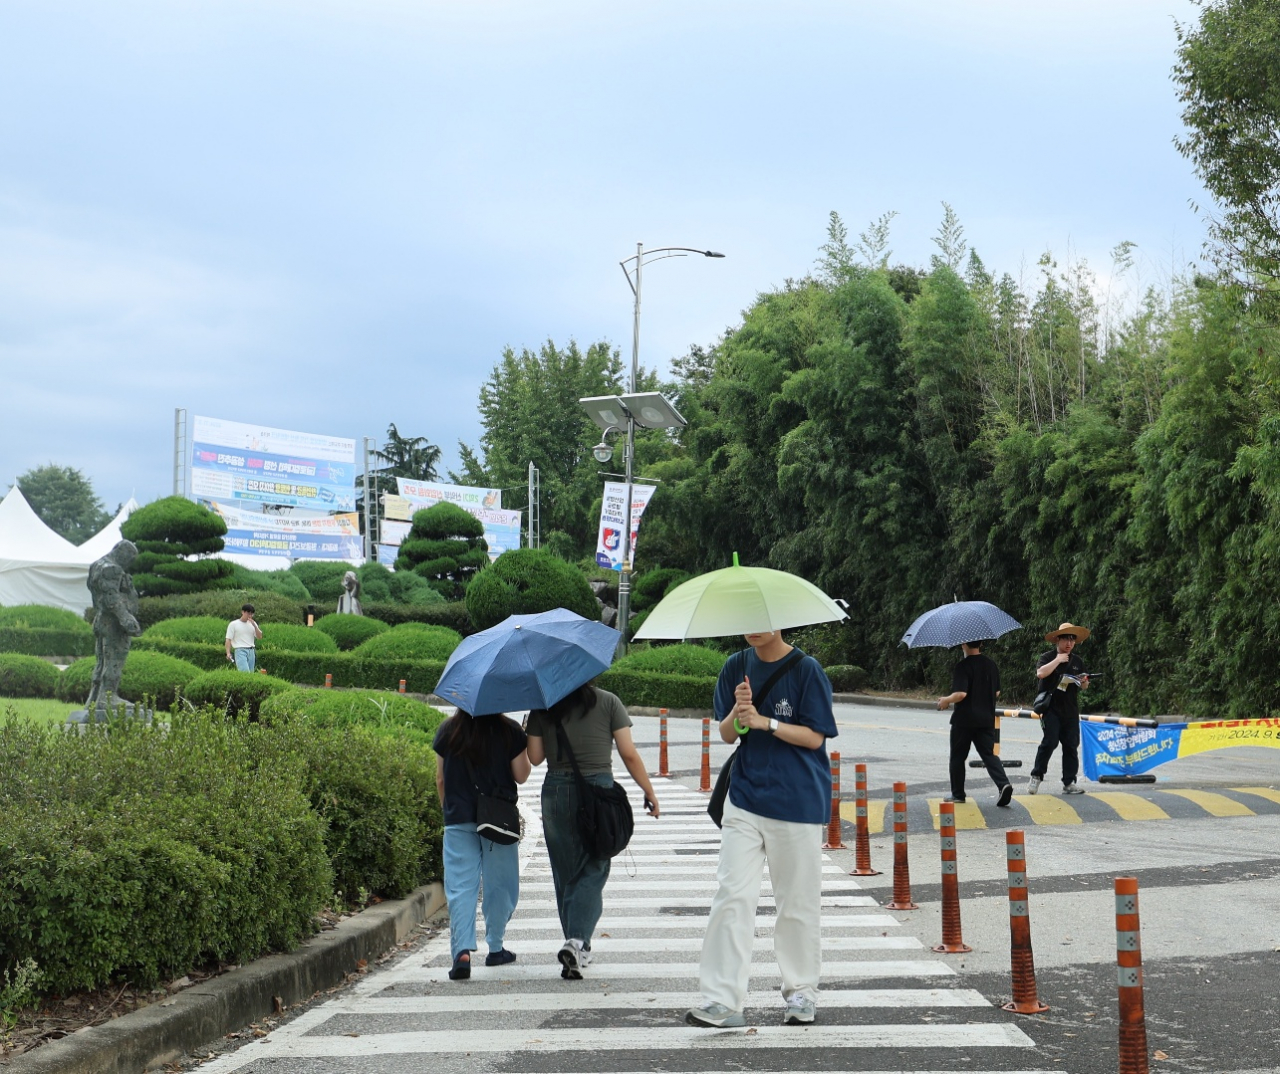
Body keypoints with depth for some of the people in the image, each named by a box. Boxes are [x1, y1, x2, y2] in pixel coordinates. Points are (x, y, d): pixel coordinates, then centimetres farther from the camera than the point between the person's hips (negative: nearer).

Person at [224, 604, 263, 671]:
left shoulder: (253, 623, 15)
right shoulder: (233, 624, 2)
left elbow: (259, 636, 8)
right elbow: (228, 639, 0)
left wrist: (254, 625, -5)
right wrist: (228, 653, -11)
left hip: (251, 651, 5)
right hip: (240, 651, -5)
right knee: (245, 673, -21)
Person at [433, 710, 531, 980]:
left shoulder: (448, 730, 3)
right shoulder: (510, 731, -5)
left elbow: (440, 779, 7)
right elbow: (521, 775, -1)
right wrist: (524, 750, 15)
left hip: (458, 819, 1)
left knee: (460, 886, -1)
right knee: (499, 885, 12)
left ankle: (462, 951, -16)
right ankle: (495, 949, 20)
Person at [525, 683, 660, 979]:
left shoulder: (542, 708, 3)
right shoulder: (608, 702, 1)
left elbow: (535, 757, 3)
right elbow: (629, 754, -2)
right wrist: (649, 791, 7)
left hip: (555, 793, 2)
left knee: (565, 874, 11)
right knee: (592, 871, 1)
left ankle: (578, 950, 17)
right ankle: (577, 941, -17)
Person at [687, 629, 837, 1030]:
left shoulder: (806, 669, -7)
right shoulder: (737, 667, 7)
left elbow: (814, 737, -8)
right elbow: (726, 734, 8)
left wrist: (765, 722, -19)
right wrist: (738, 712, -13)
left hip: (798, 801, -3)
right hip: (745, 797, 3)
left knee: (798, 901, 6)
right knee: (733, 894, -5)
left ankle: (801, 991, 22)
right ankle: (721, 999, -6)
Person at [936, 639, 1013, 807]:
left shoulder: (962, 667, -15)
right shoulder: (991, 664, 6)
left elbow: (960, 694, -23)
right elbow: (997, 693, 13)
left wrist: (946, 700, -5)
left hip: (964, 719, -5)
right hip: (986, 719, 5)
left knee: (958, 757, 10)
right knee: (989, 754, 4)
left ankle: (958, 794, 16)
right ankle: (1004, 784, -18)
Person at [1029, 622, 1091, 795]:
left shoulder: (1077, 662, 14)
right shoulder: (1047, 657, -2)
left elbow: (1084, 687, 21)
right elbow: (1040, 673, -22)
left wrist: (1084, 682, -2)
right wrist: (1058, 660, -18)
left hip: (1071, 710, 5)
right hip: (1051, 708, -5)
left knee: (1071, 745, 3)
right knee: (1050, 742, -14)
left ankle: (1069, 783, 8)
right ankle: (1036, 776, -1)